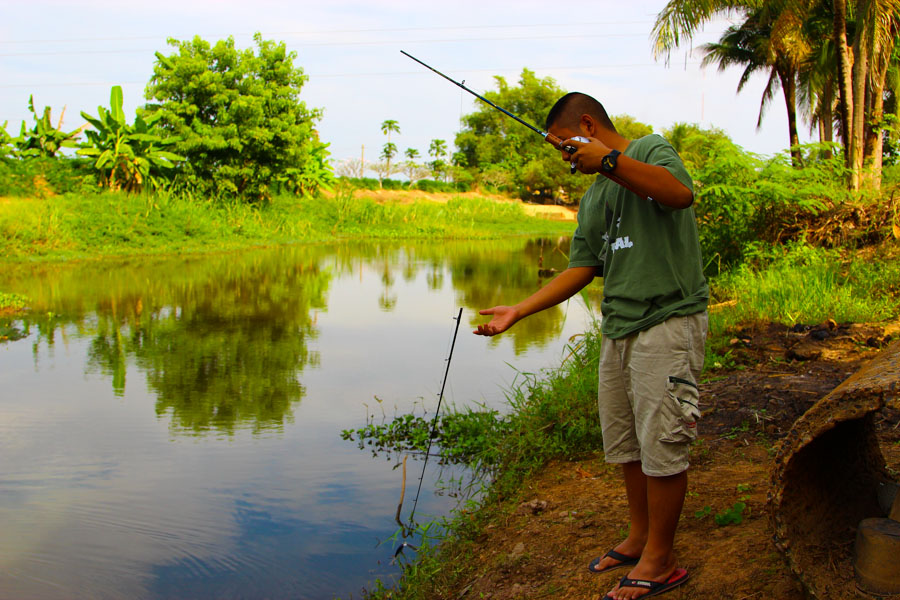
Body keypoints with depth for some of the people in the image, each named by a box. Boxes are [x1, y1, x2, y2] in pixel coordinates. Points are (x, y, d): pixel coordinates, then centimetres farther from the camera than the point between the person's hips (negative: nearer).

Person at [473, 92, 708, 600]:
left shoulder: (650, 150, -2)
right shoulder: (593, 200, 20)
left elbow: (680, 194, -25)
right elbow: (581, 269, 17)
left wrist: (609, 159, -27)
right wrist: (518, 312, 11)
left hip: (669, 321, -8)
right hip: (619, 329, 8)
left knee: (662, 446, -3)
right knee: (626, 443, 14)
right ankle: (640, 538, 30)